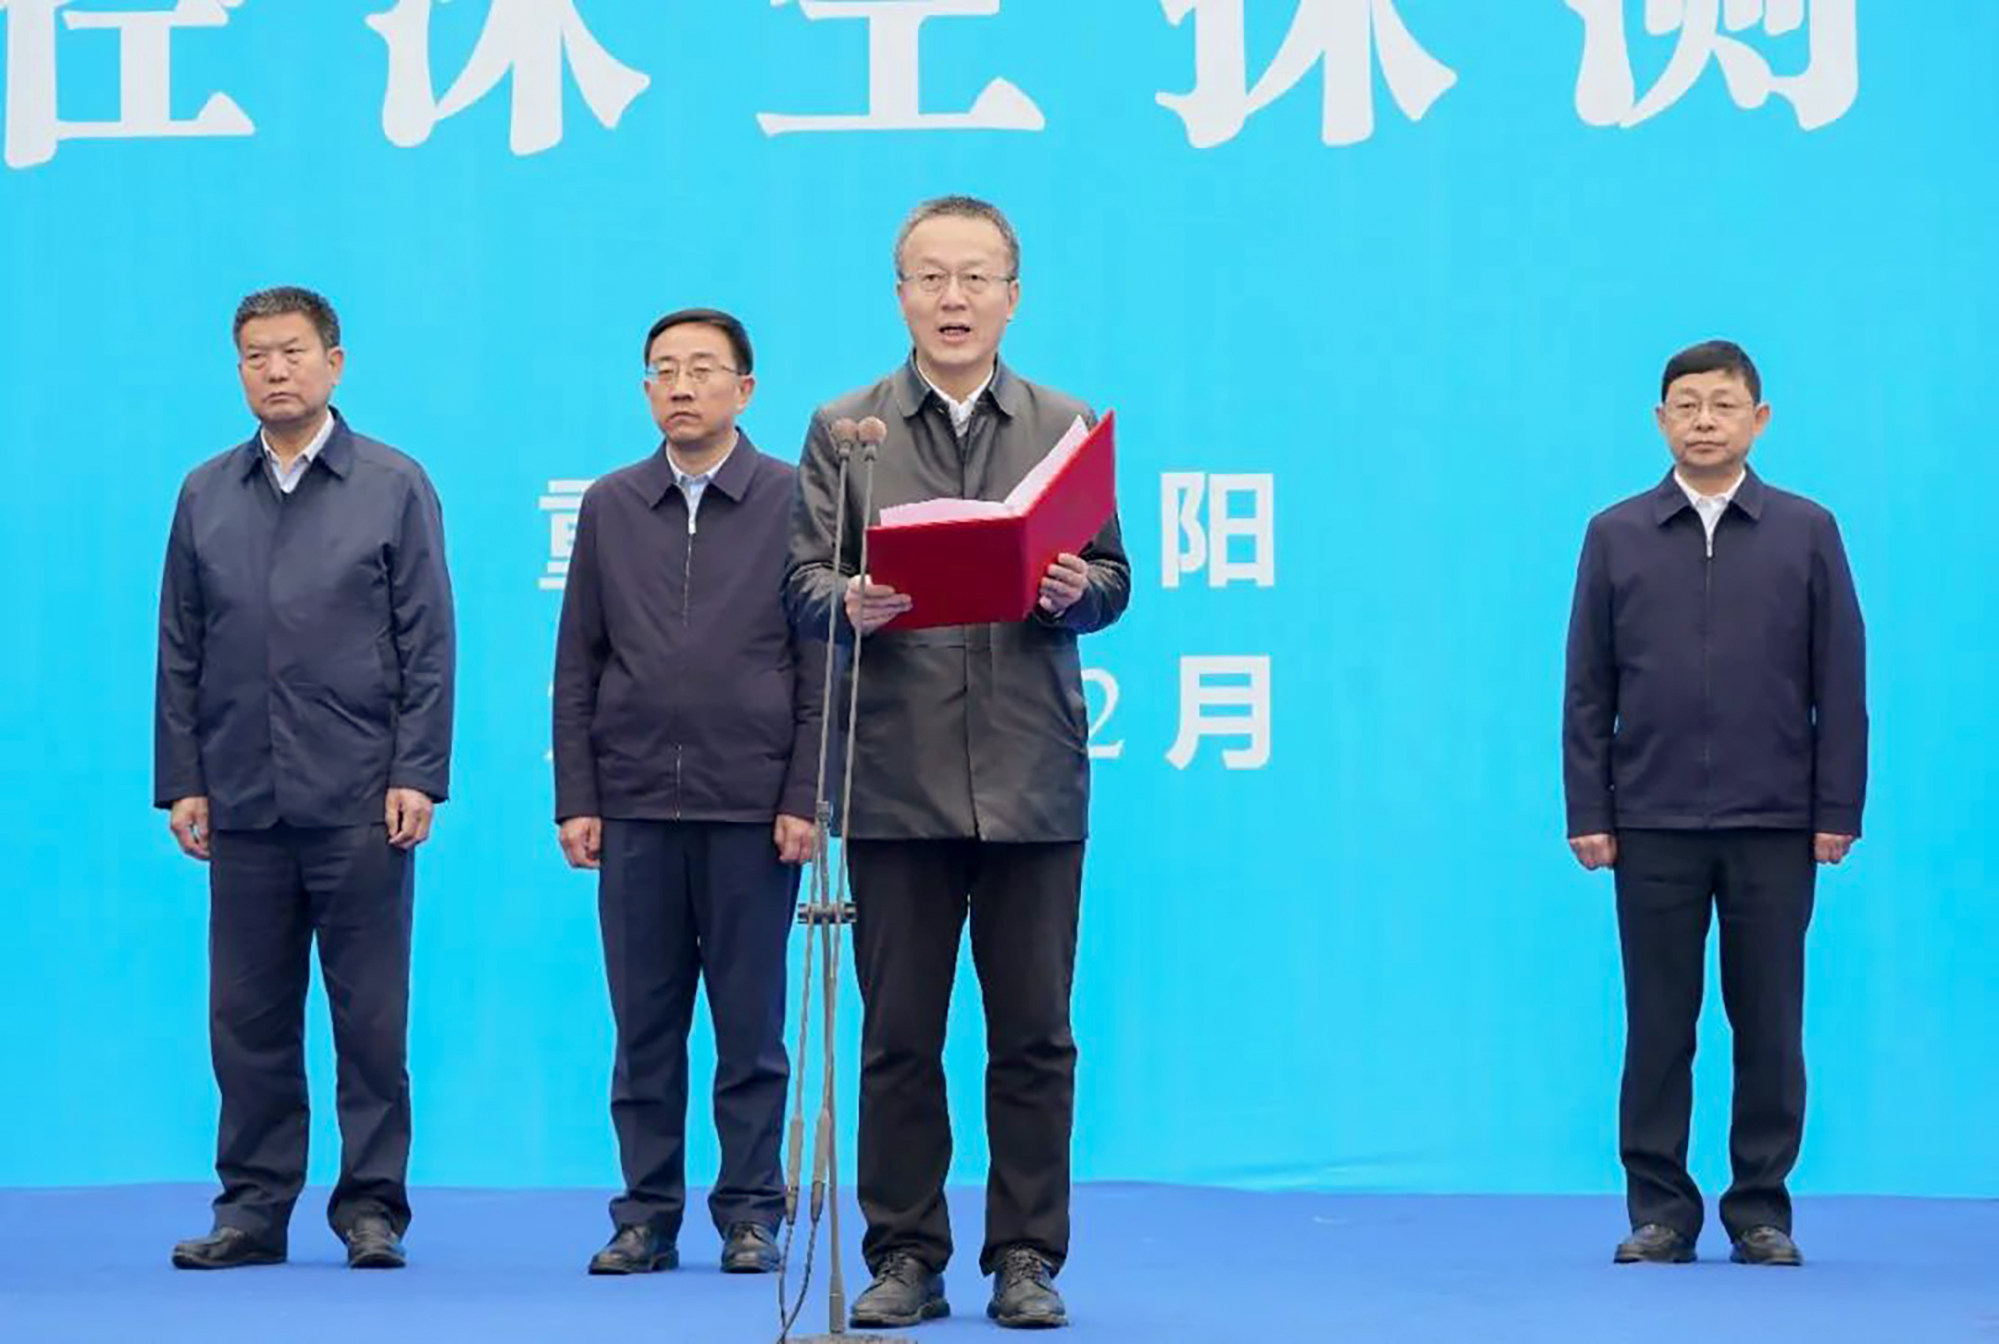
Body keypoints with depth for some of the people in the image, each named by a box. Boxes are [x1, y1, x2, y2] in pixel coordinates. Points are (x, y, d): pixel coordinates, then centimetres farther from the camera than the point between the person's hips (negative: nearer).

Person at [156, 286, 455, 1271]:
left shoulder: (394, 487, 4)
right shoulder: (205, 495, 11)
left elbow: (428, 642, 1)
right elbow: (179, 651, 11)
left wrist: (417, 774, -6)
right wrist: (180, 781, 5)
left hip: (359, 800, -3)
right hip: (243, 801, 3)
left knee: (371, 1014, 0)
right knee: (247, 1015, 4)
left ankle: (372, 1207, 8)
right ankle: (253, 1207, 12)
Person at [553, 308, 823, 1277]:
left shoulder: (793, 502, 1)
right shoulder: (610, 506, 10)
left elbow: (822, 663, -1)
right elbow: (577, 664, 10)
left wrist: (804, 798, -8)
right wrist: (575, 798, 3)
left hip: (753, 810, -3)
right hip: (635, 807, 3)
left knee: (751, 1026, 3)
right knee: (644, 1027, 5)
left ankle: (750, 1215, 10)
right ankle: (647, 1216, 11)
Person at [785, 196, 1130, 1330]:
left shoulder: (1068, 427, 11)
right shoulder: (844, 431, 8)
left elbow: (1113, 579, 8)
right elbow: (804, 579, 2)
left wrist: (1075, 588, -14)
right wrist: (848, 601, -20)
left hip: (1033, 779, 1)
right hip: (896, 778, 0)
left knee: (1034, 1033, 3)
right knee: (900, 1035, 3)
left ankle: (1027, 1259, 11)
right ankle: (906, 1258, 12)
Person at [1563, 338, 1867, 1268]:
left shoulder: (1807, 533, 3)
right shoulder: (1615, 536, 5)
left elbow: (1840, 681, 3)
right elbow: (1589, 686, 5)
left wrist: (1839, 810, -3)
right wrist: (1587, 813, 0)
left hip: (1774, 825, 0)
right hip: (1653, 825, 0)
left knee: (1768, 1023, 4)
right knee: (1658, 1024, 3)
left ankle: (1762, 1209, 13)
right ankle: (1660, 1210, 11)